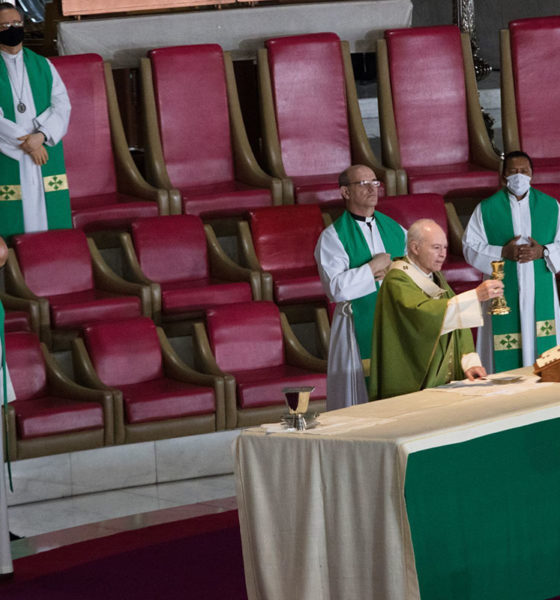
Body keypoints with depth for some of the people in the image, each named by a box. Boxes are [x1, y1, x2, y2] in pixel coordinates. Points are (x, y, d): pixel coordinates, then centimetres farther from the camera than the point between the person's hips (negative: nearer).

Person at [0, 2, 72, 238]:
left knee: (52, 221, 1)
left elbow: (62, 105, 2)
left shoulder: (43, 66, 12)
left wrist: (41, 135, -14)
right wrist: (25, 143, -15)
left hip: (47, 161, 3)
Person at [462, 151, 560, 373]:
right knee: (506, 362, -4)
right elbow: (470, 247, -1)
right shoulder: (487, 209, 4)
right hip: (504, 294, -2)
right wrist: (503, 253, -15)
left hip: (541, 292, 2)